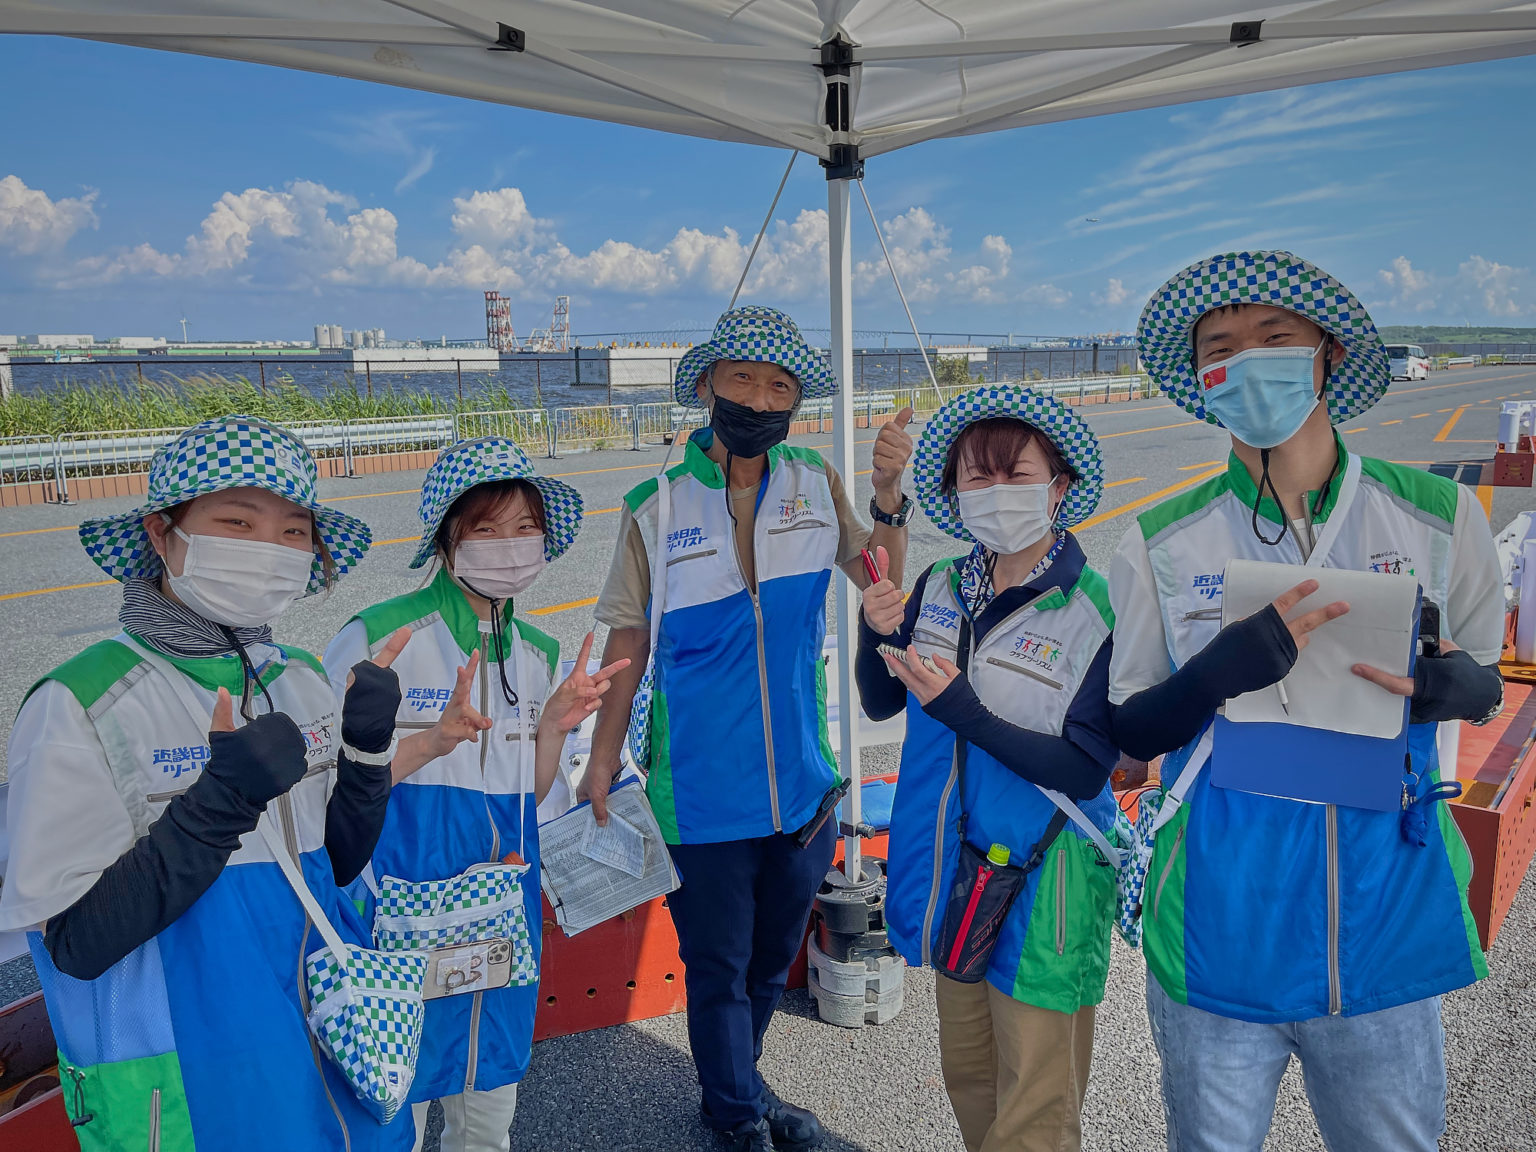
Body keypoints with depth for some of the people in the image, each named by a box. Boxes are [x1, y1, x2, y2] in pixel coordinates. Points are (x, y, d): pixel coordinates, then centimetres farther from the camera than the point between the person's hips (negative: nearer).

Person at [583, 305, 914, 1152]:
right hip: (702, 790, -3)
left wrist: (889, 494, -18)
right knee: (717, 966, 11)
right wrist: (601, 761, -4)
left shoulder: (815, 485, 1)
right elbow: (628, 640, -3)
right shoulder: (656, 507, -7)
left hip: (802, 783, 4)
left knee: (773, 956, 21)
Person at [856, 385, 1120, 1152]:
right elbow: (880, 702, 5)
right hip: (952, 870, 6)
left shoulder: (1097, 610, -19)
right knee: (967, 1076, 25)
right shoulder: (941, 590, -1)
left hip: (1039, 883, -5)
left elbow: (1084, 772, -20)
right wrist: (876, 633, -15)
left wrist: (963, 712, -29)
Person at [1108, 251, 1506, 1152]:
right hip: (1222, 935, -1)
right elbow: (1131, 731, -2)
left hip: (1388, 928, 1)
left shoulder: (1438, 516, -3)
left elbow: (1488, 683, 8)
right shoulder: (1164, 544, -6)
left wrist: (1451, 686, -16)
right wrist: (1226, 667, -22)